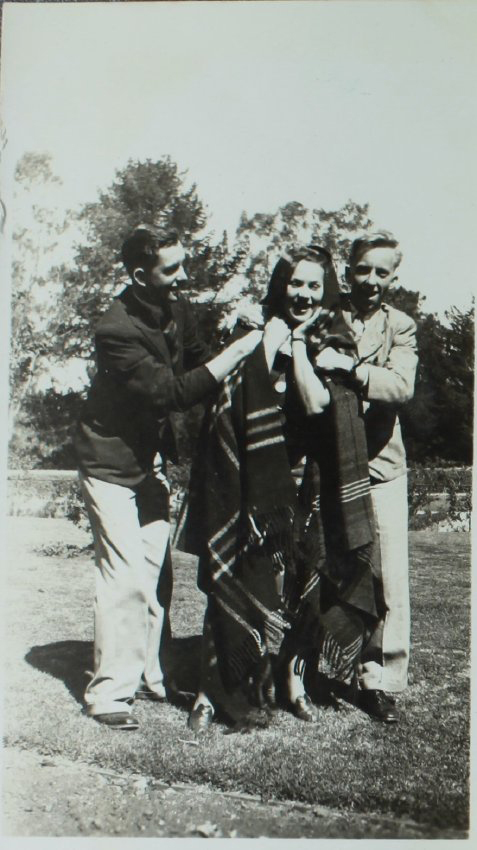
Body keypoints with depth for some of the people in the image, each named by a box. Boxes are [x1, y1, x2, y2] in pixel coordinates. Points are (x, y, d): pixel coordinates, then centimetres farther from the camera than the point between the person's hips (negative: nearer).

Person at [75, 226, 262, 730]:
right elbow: (174, 392, -33)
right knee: (125, 575, -10)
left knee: (156, 572, 11)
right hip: (111, 464, -8)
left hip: (151, 458, 8)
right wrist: (240, 349, -32)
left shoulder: (176, 311, -3)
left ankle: (145, 676, 24)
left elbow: (197, 366, 10)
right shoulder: (117, 330, -27)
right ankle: (109, 692, 3)